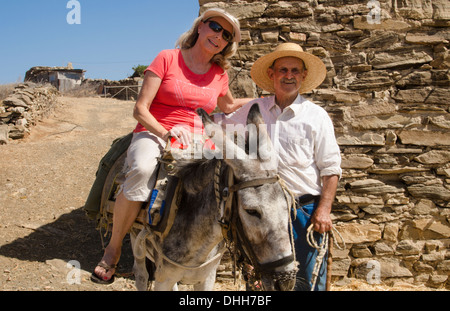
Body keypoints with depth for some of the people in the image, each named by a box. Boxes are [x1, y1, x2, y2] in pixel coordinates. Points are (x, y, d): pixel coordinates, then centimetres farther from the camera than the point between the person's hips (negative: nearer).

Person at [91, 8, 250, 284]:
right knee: (142, 170, -39)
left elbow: (228, 106, 34)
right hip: (153, 135, -3)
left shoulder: (219, 74, 12)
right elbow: (140, 109, -6)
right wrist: (166, 132, -22)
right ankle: (114, 247, -18)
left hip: (194, 142, 4)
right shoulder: (167, 59, 0)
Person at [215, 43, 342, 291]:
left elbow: (330, 168, -2)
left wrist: (324, 210, -11)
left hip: (305, 209, -2)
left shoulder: (316, 116, 0)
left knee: (309, 281, 1)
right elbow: (221, 121, 22)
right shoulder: (254, 109, 8)